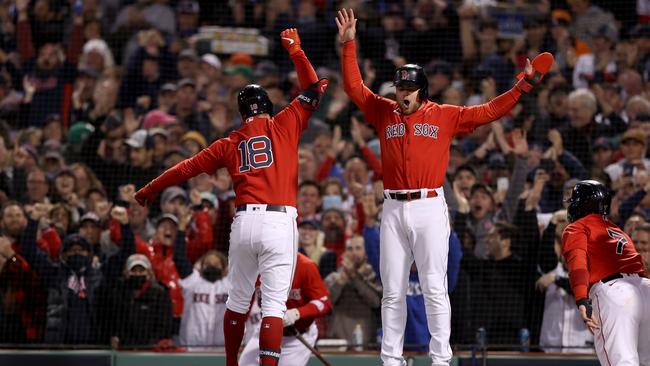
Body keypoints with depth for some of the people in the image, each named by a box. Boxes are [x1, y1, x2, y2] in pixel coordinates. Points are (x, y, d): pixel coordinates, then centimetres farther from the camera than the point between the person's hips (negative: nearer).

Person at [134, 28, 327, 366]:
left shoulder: (229, 144, 15)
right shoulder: (283, 126, 7)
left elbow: (187, 167, 19)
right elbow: (313, 89, 11)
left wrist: (149, 191, 29)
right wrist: (295, 50, 21)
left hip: (244, 221, 3)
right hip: (279, 222, -3)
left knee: (238, 298, 17)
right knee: (274, 302, -7)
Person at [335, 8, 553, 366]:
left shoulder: (445, 116, 7)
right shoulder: (384, 112, 13)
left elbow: (489, 111, 7)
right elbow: (354, 86, 14)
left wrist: (523, 85, 1)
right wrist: (348, 44, 10)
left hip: (430, 208, -2)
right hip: (393, 210, 3)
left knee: (435, 289, -5)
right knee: (392, 291, 5)